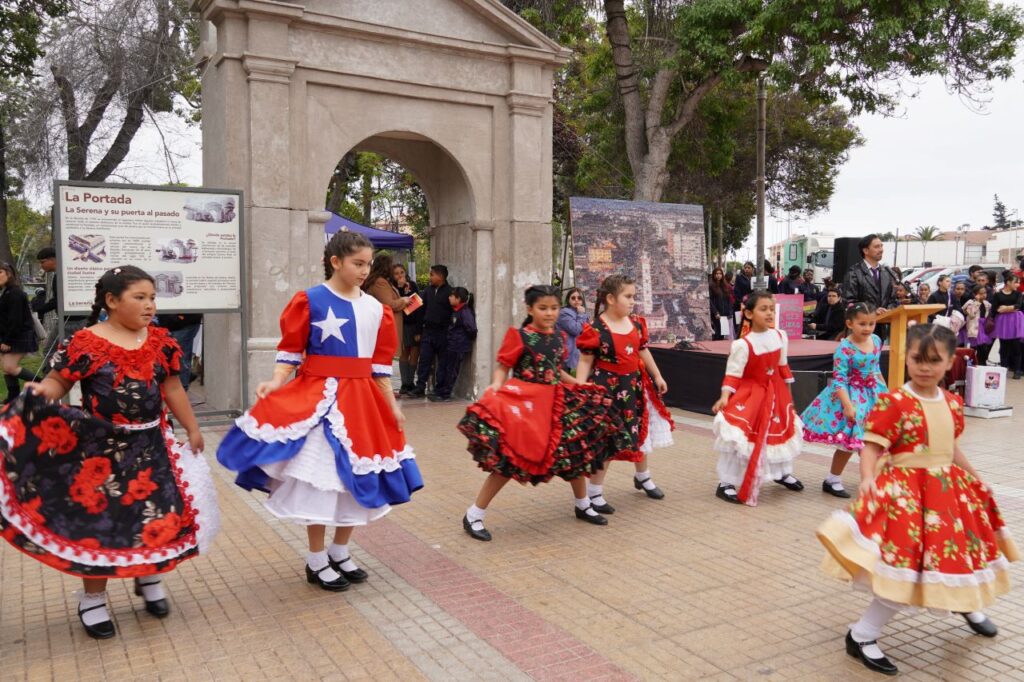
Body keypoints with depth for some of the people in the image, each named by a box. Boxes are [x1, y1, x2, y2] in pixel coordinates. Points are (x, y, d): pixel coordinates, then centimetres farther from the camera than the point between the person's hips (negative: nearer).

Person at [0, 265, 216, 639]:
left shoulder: (160, 340, 3)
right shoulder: (86, 343, -12)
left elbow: (172, 388, 10)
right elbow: (58, 381, -12)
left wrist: (192, 429, 14)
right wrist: (40, 392, -35)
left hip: (150, 445, 4)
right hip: (101, 449, -4)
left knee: (159, 514, 10)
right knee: (97, 520, 6)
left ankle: (149, 579, 35)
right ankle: (93, 600, 25)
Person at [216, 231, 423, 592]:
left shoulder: (376, 308, 8)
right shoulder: (310, 300, -7)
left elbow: (381, 361, 11)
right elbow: (290, 350, -5)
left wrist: (392, 404, 8)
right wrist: (275, 383, -21)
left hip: (361, 399, 6)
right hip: (319, 396, -5)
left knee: (357, 478, 12)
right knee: (320, 476, 0)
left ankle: (340, 552, 29)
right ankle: (316, 560, 17)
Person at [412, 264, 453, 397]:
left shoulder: (449, 291, -7)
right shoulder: (428, 290, 13)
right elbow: (422, 310, 15)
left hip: (442, 333, -5)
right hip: (427, 330, 5)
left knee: (442, 362, 3)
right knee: (424, 361, 3)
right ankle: (420, 388, 6)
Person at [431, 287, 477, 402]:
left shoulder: (465, 312, -18)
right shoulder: (456, 311, 11)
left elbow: (471, 328, -24)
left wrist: (468, 339, -10)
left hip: (459, 348, -9)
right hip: (451, 345, 9)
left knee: (451, 371, -1)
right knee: (444, 368, 14)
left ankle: (445, 395, 7)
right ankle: (438, 392, 22)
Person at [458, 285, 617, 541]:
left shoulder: (559, 337, 10)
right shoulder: (518, 336, -8)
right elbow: (503, 368, -9)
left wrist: (581, 386, 19)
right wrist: (496, 387, -28)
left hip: (555, 402, 7)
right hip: (523, 401, -6)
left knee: (576, 452, 13)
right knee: (510, 461, -8)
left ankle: (583, 506, 37)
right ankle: (473, 516, 5)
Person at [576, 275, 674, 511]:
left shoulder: (637, 323, 3)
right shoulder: (596, 329, -17)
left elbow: (643, 352, 16)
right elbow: (585, 361, -16)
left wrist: (657, 377, 22)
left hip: (634, 385, 7)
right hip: (608, 388, -7)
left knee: (640, 433, 22)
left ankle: (643, 477, 48)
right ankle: (594, 493, 11)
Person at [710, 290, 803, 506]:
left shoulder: (780, 337, -3)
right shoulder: (743, 344, -22)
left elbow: (782, 366, 11)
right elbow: (733, 374, -18)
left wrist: (787, 392, 17)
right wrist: (725, 397, -29)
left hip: (776, 393, 6)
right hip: (750, 394, -6)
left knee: (783, 430, 20)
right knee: (738, 438, -12)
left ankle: (783, 473, 45)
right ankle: (726, 483, 0)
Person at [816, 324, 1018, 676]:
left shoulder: (953, 403, 6)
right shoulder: (893, 402, -16)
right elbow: (871, 447, -20)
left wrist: (975, 480, 28)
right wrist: (868, 483, -34)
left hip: (949, 489, 7)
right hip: (906, 492, -7)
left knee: (961, 549, 22)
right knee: (909, 568, -13)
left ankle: (966, 602, 57)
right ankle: (861, 636, 0)